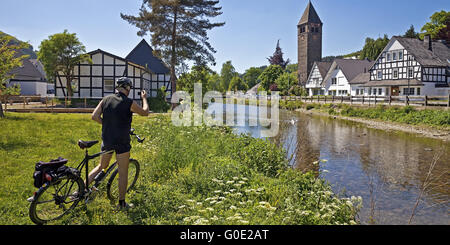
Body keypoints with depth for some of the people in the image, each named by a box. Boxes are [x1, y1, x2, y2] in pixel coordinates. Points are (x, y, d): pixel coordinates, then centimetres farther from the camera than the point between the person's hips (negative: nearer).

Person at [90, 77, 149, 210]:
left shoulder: (106, 99, 4)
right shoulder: (129, 103, -10)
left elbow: (95, 116, 0)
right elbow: (145, 112, 4)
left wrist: (107, 124, 14)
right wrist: (144, 98, 19)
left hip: (106, 140, 6)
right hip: (121, 142, -5)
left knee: (102, 166, 25)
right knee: (123, 172, 5)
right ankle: (122, 203, 14)